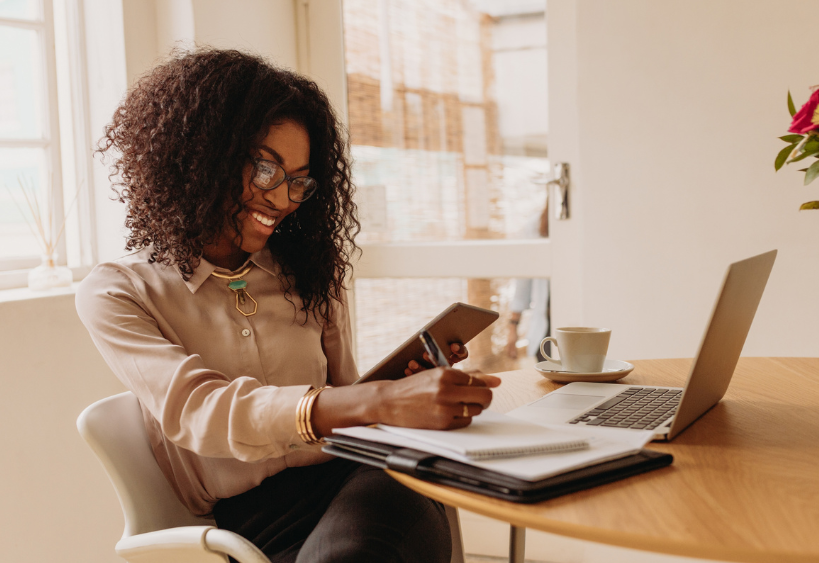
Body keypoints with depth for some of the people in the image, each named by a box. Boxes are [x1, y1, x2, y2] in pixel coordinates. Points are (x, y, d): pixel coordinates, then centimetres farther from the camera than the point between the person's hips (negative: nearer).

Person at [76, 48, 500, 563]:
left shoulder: (310, 275, 16)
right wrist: (381, 401, -30)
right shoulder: (115, 294, 2)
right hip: (247, 514, -3)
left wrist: (409, 384, -3)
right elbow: (196, 411, -17)